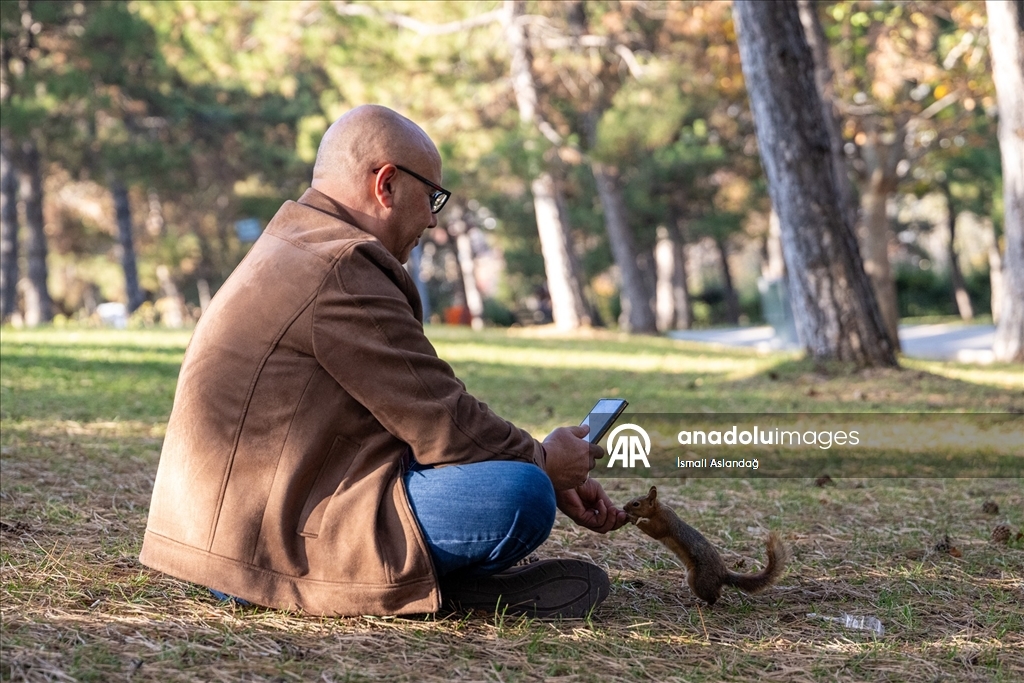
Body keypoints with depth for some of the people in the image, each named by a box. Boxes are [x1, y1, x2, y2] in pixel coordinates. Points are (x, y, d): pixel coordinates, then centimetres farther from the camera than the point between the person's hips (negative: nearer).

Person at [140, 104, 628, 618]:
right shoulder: (342, 272, -16)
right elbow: (443, 427, -16)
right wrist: (543, 461, 3)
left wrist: (551, 478, 12)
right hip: (271, 549, -11)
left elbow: (426, 412, 18)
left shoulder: (297, 248, 20)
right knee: (520, 495, -23)